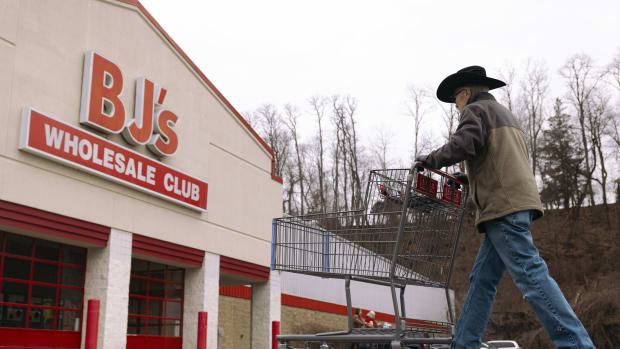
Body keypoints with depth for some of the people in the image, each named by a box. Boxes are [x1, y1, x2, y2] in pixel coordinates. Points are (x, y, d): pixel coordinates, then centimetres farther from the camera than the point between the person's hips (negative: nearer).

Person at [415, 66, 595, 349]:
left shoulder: (475, 109, 2)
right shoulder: (504, 114, 31)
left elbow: (463, 144, -17)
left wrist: (430, 160, -3)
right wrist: (468, 178, 33)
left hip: (504, 206, -10)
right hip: (514, 205, 10)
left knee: (530, 273, -15)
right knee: (482, 279, 8)